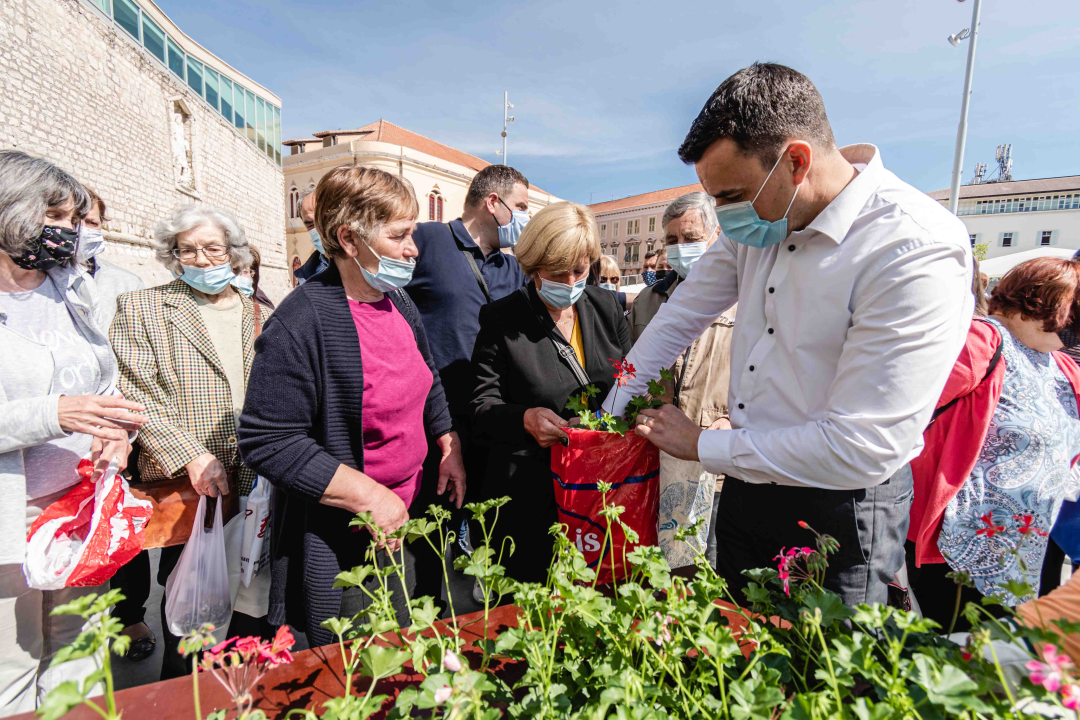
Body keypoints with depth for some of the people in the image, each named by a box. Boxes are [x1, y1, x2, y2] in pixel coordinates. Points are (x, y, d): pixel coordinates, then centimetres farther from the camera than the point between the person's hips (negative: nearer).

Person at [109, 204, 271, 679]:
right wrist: (191, 456, -17)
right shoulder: (141, 308, 1)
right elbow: (139, 395, -7)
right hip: (186, 482, -2)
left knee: (257, 594, 13)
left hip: (256, 481, 3)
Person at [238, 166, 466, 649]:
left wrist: (450, 450, 9)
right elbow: (268, 443, -23)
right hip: (335, 547, -7)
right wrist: (370, 496, -22)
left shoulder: (398, 303, 4)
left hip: (405, 520, 7)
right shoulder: (302, 323, -21)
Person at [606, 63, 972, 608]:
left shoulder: (918, 251, -24)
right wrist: (609, 419, 5)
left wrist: (704, 446, -18)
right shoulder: (761, 218, -2)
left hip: (836, 516, -6)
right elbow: (679, 318, 5)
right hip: (745, 488, 7)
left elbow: (863, 447, -27)